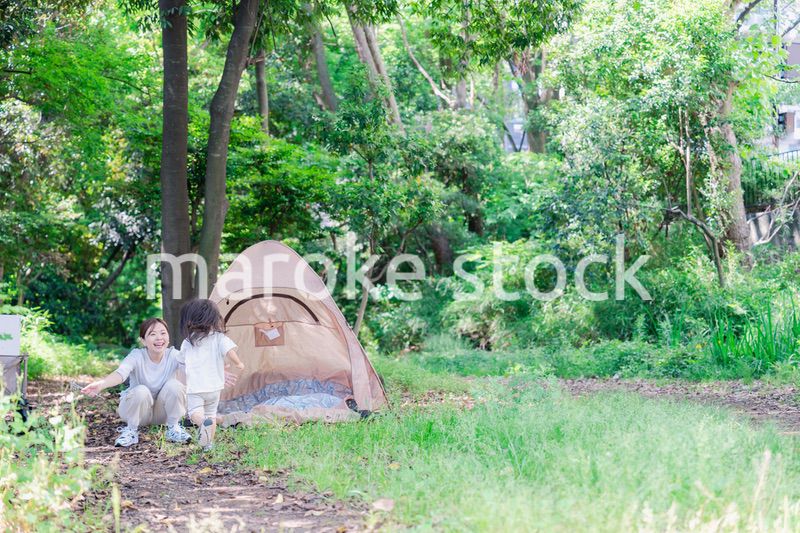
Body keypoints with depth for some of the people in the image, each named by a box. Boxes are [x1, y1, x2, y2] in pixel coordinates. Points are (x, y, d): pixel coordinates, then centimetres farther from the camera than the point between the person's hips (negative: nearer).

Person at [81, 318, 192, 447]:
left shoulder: (173, 355, -16)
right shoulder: (137, 356, -22)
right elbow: (121, 373, -41)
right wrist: (100, 384, -62)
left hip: (163, 411, 2)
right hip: (138, 410, -2)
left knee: (173, 385, -26)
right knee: (141, 391, -33)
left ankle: (173, 427, -5)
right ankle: (131, 431, -9)